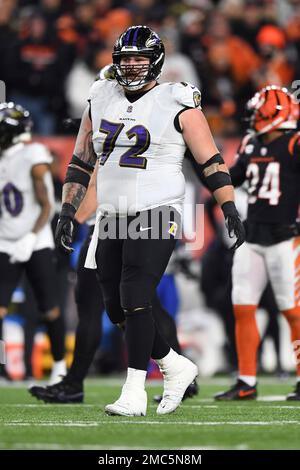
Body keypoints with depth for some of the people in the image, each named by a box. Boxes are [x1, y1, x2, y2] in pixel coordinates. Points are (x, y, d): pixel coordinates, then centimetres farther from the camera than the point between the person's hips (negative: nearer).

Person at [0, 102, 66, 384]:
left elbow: (46, 207, -11)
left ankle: (60, 365, 18)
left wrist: (31, 238, -21)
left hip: (37, 246, -5)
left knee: (50, 311, 1)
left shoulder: (34, 158, -11)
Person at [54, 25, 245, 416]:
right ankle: (176, 368, 23)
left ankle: (135, 393, -9)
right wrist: (68, 211, 12)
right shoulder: (101, 101, 11)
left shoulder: (176, 105, -3)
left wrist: (230, 208, -11)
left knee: (135, 300, -15)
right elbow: (81, 161, 18)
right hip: (112, 219, 6)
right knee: (117, 309, 5)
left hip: (156, 216, -6)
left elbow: (211, 160, -3)